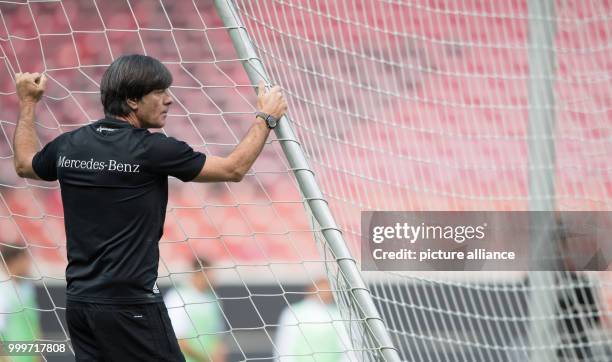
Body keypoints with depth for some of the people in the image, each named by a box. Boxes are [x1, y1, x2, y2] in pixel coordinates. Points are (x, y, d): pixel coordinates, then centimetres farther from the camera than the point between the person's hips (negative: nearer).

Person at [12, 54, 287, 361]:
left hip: (79, 301, 7)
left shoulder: (69, 145, 4)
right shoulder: (152, 150, -13)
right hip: (129, 305, -7)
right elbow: (234, 169, -4)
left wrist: (27, 102, 39)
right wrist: (266, 117, 9)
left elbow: (24, 165, 28)